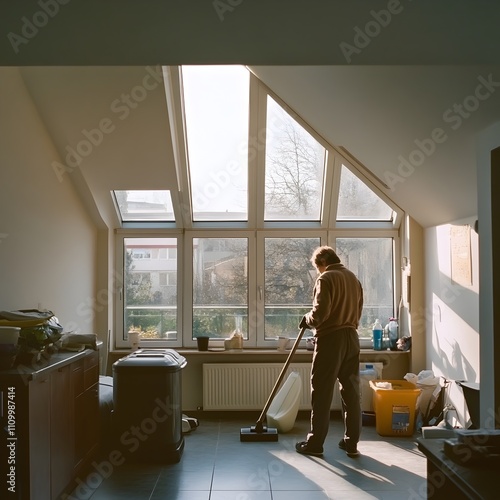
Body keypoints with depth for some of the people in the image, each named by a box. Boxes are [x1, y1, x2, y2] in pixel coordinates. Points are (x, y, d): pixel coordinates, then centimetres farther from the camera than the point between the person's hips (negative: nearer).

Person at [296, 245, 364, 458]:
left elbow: (320, 313, -18)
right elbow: (357, 312, 17)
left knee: (321, 393, 1)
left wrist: (306, 320, 1)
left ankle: (315, 443, 8)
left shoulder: (326, 279, -10)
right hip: (351, 338, 7)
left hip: (330, 339, -7)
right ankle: (351, 442, 15)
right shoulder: (353, 278, 14)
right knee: (352, 391, 9)